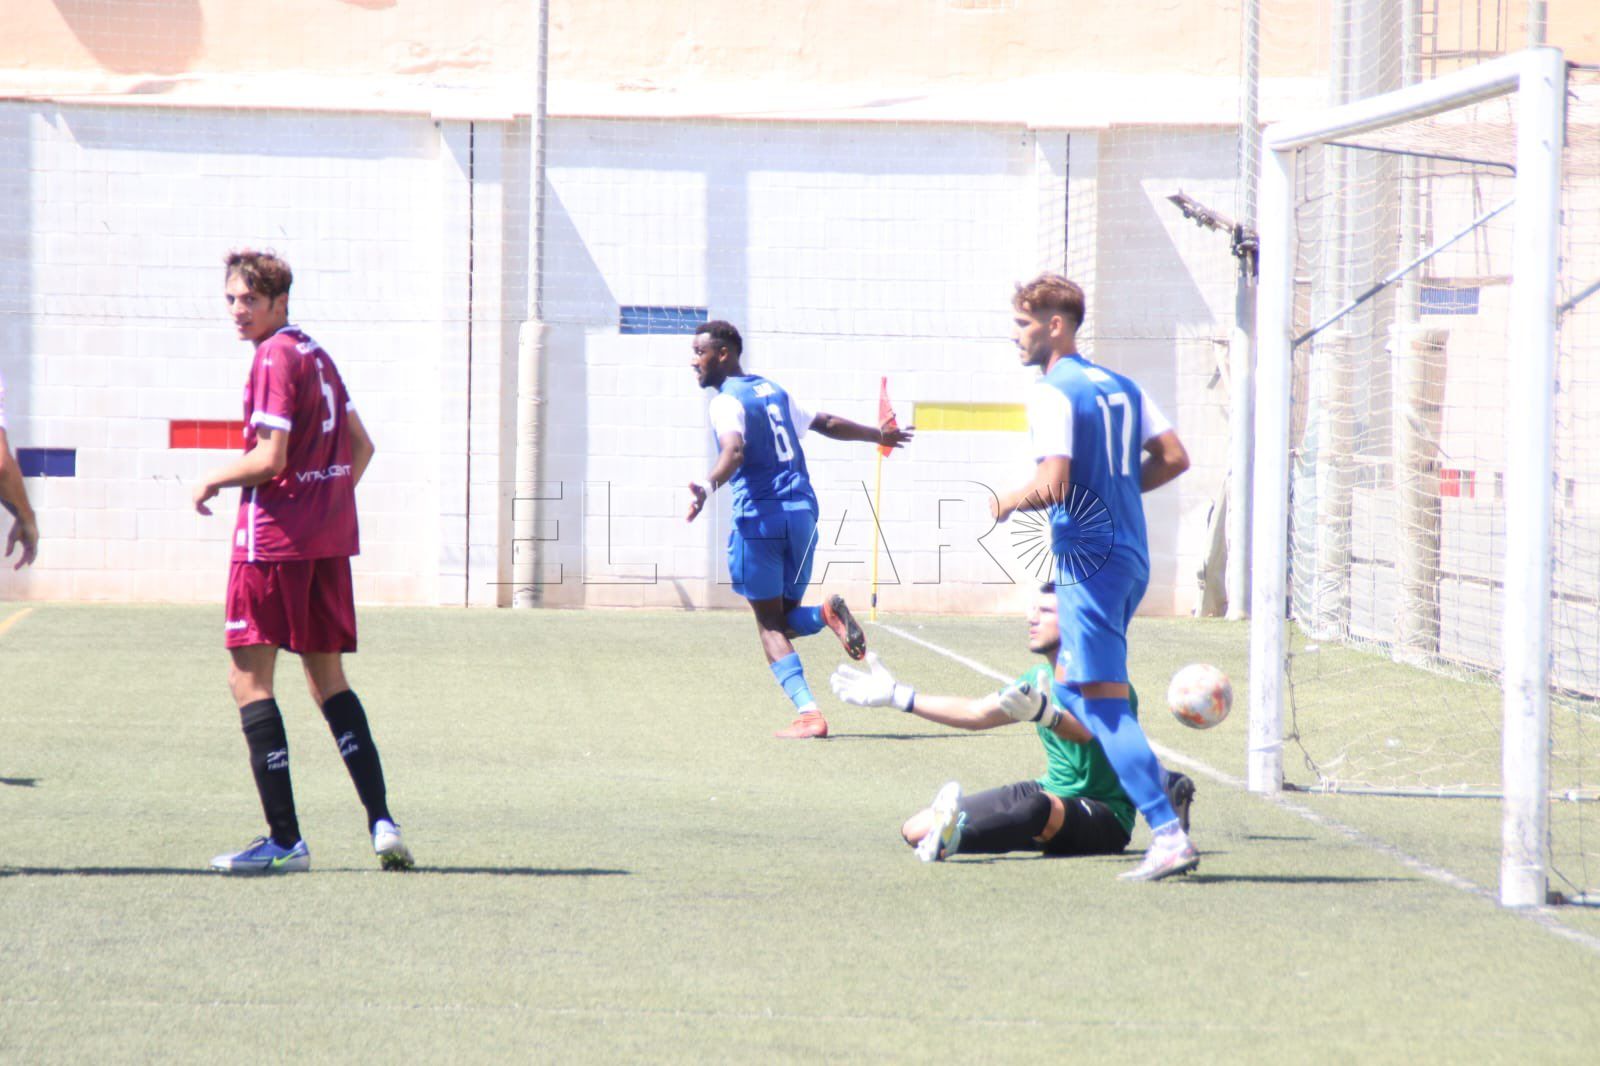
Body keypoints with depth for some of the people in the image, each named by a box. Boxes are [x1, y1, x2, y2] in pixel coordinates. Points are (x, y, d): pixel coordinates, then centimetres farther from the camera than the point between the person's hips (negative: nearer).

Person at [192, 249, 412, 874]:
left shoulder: (275, 358, -11)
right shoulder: (317, 354, 15)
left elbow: (268, 459, -18)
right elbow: (360, 445, 23)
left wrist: (214, 480, -2)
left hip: (275, 535, -9)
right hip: (331, 538, 9)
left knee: (248, 678, -5)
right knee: (328, 680, 13)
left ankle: (284, 841, -10)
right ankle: (381, 822, 4)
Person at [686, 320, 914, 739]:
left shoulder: (727, 401, -7)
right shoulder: (772, 390, 18)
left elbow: (734, 452, -27)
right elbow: (826, 423, 30)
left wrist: (708, 486, -45)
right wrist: (880, 436, 46)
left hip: (759, 516, -7)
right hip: (801, 512, 7)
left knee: (770, 624, 0)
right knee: (786, 619, 15)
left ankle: (809, 713, -15)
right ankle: (826, 613, -19)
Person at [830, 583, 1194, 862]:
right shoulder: (1039, 679, 12)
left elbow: (1086, 728, -36)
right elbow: (978, 713, 21)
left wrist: (1044, 714, -59)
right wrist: (898, 696, 21)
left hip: (1105, 817, -8)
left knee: (1037, 807, -44)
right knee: (914, 828, -7)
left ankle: (948, 840, -66)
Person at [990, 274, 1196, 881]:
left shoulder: (1051, 394, -12)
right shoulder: (1121, 386, 13)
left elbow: (1052, 485, -22)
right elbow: (1174, 458, 11)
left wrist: (1008, 504, -3)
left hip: (1088, 563, -9)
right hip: (1131, 557, 9)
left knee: (1103, 702, -9)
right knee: (1069, 687, 22)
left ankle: (1169, 836, -16)